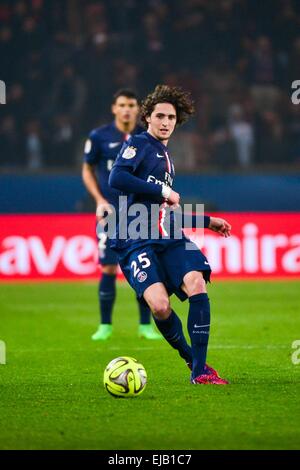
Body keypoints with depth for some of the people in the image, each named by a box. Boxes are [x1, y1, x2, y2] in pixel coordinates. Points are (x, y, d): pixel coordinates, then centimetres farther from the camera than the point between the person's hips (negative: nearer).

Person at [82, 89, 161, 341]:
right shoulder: (99, 137, -1)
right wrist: (100, 200, -3)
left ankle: (146, 325, 9)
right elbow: (87, 170, 8)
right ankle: (105, 325, 9)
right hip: (111, 213, -1)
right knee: (109, 268, -3)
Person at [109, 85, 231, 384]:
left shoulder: (166, 157, 24)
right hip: (137, 241, -7)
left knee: (196, 284, -19)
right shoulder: (139, 144, -1)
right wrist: (162, 191, -13)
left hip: (169, 238, 7)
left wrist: (208, 222, 32)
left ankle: (200, 371, -15)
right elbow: (116, 178, -20)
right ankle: (191, 358, 3)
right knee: (160, 305, -24)